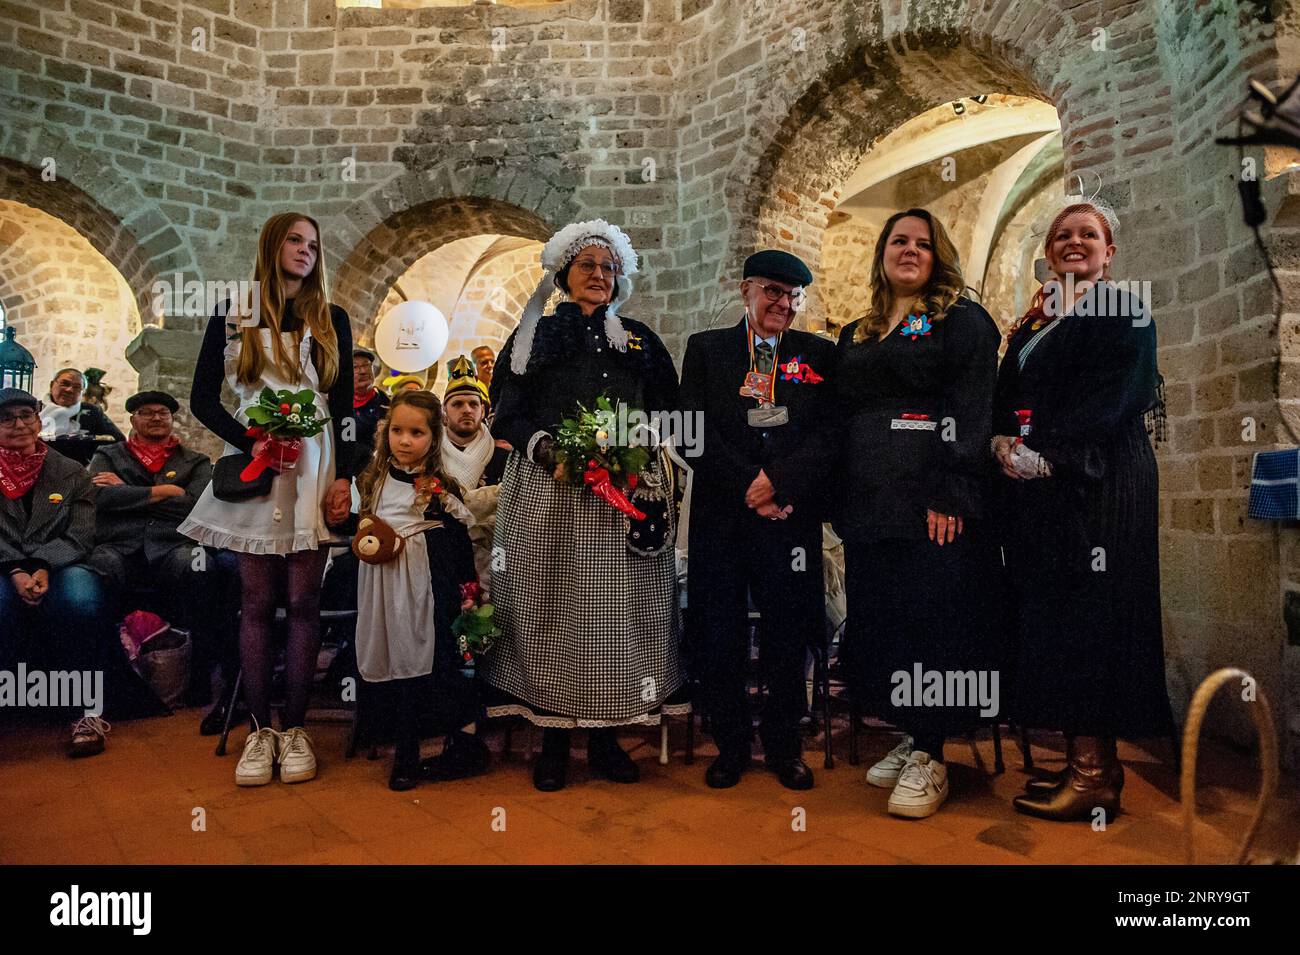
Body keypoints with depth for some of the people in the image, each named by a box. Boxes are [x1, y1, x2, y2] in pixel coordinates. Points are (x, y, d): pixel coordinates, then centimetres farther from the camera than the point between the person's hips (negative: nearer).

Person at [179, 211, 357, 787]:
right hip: (254, 466, 0)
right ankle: (259, 730, 8)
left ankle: (294, 728, 6)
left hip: (314, 467, 0)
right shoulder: (233, 318, 10)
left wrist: (344, 477, -4)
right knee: (256, 601, 1)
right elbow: (202, 399, 7)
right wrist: (250, 442, -10)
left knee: (302, 600, -1)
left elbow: (345, 407, 7)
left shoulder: (331, 320, 12)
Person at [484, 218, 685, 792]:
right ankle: (553, 741, 10)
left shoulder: (639, 340, 15)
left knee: (618, 609, 1)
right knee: (552, 607, -1)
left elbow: (666, 414, 11)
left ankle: (606, 738, 13)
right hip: (549, 489, -1)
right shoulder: (535, 335, 10)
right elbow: (510, 413, 3)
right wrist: (544, 447, -16)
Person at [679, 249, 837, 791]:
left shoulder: (819, 355, 10)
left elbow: (828, 435, 0)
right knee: (721, 641, 7)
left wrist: (778, 480, -14)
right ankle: (730, 747, 25)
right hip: (720, 518, 0)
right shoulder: (705, 349, 9)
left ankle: (784, 747, 26)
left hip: (791, 518, 0)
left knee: (788, 640, 7)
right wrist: (748, 487, -10)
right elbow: (694, 432, -2)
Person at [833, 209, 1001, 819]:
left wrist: (949, 494, -19)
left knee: (932, 623, -5)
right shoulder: (856, 336, 21)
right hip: (868, 504, 6)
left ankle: (930, 759, 7)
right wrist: (838, 502, 10)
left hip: (932, 503, -6)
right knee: (877, 623, 8)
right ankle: (911, 738, 23)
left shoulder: (961, 321, 4)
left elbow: (970, 413, -8)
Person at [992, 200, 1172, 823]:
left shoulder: (1124, 313, 1)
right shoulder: (1034, 320, 21)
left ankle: (1095, 775, 1)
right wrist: (1004, 442, -3)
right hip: (1035, 487, 7)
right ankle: (1080, 759, 14)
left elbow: (1112, 398, -12)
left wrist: (1047, 452, -20)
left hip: (1096, 483, -7)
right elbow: (1008, 392, 17)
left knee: (1085, 614, -7)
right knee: (1047, 614, 5)